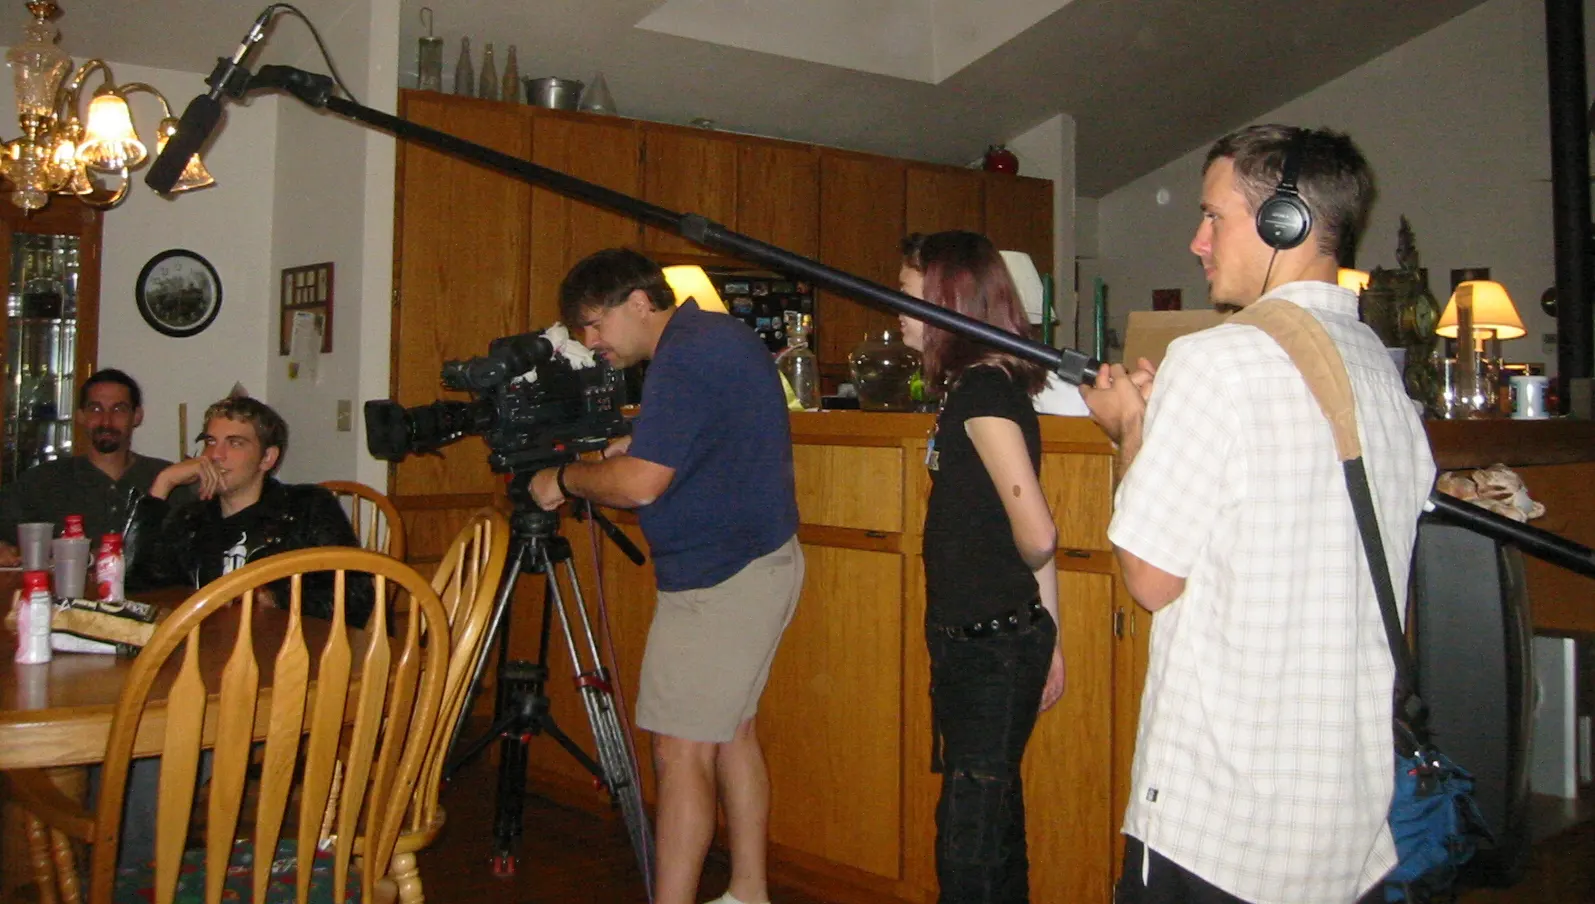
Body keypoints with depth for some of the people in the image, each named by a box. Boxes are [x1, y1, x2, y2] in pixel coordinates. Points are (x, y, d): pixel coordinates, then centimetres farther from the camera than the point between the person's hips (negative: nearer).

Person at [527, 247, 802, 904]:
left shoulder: (685, 359, -19)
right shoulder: (718, 333, 13)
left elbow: (639, 482, -24)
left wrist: (563, 480, -7)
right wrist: (633, 445, 11)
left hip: (717, 577, -11)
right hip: (761, 561, 11)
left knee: (681, 750, -8)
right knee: (730, 731, 16)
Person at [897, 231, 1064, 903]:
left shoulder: (984, 391, -18)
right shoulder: (975, 386, 11)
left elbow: (1036, 534, -24)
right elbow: (1035, 538, 14)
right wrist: (1048, 637, 18)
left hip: (993, 646, -10)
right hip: (973, 640, 10)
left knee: (969, 839, -1)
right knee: (993, 820, 20)